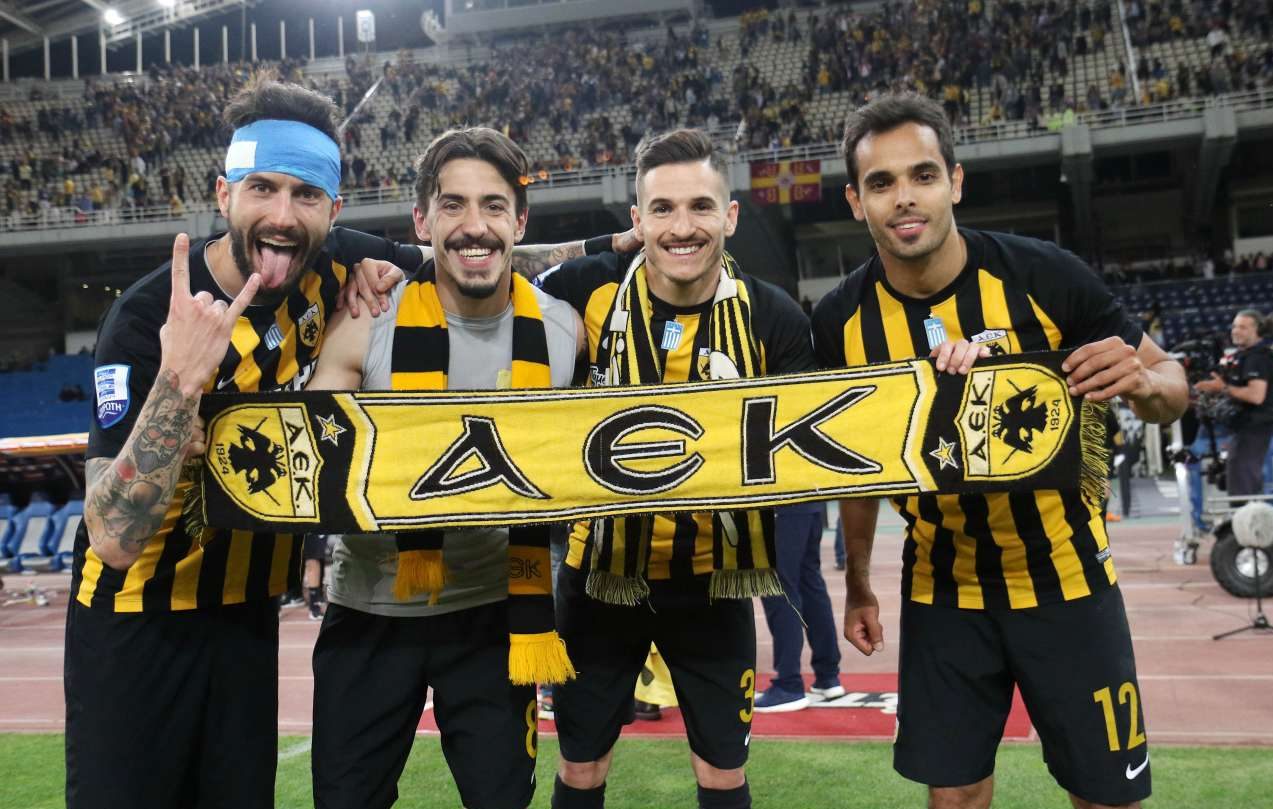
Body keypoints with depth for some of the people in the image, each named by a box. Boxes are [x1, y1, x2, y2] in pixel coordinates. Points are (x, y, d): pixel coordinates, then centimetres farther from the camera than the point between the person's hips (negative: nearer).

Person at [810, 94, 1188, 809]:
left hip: (1065, 577, -1)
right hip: (941, 592, 2)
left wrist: (1144, 382, -30)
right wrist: (859, 584, 10)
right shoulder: (841, 321, -11)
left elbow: (1170, 384, -6)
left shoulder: (1044, 275, -18)